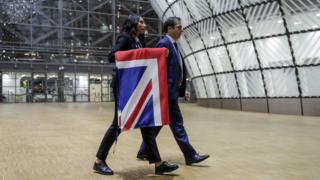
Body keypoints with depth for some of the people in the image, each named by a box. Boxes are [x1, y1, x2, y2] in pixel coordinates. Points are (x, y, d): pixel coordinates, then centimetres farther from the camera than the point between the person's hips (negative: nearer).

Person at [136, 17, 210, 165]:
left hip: (171, 91, 10)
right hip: (167, 92, -10)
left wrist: (183, 89, 17)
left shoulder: (173, 45, 18)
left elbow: (179, 70, 19)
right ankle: (190, 155, 7)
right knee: (177, 123, -2)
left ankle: (144, 151, 24)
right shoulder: (164, 44, -12)